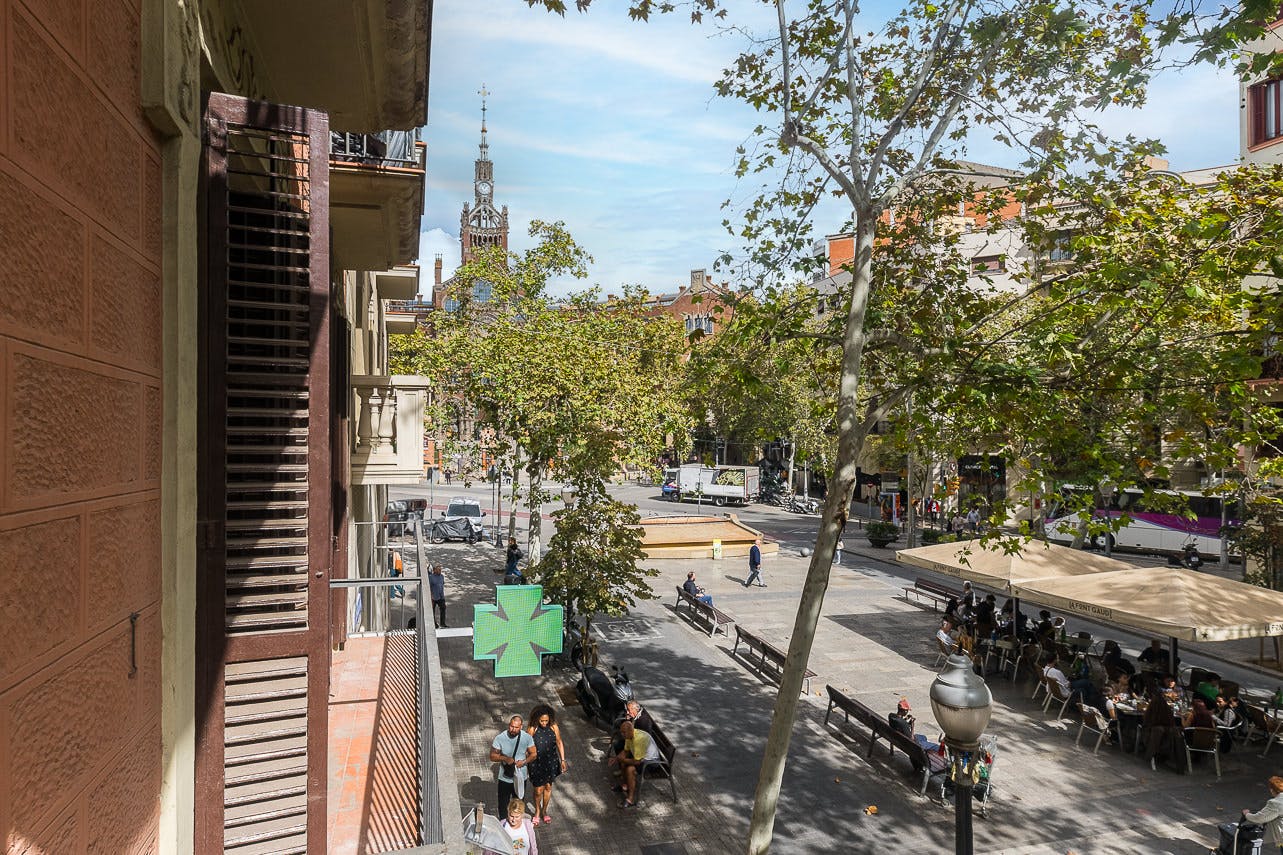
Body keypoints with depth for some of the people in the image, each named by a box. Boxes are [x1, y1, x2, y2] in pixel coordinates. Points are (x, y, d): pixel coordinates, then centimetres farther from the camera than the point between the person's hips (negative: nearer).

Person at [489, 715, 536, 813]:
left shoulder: (527, 738, -13)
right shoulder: (500, 738, -17)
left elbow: (533, 754, -3)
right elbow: (492, 756, -11)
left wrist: (524, 762, -21)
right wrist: (505, 758, -28)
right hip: (505, 778, -1)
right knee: (503, 804, 13)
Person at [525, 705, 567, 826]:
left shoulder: (554, 727, -11)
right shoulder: (532, 729, -18)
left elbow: (559, 743, 1)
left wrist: (563, 760, 2)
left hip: (551, 763, 2)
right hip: (537, 763, -2)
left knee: (548, 787, 18)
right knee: (538, 790, 6)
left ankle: (544, 810, 42)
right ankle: (537, 811, 36)